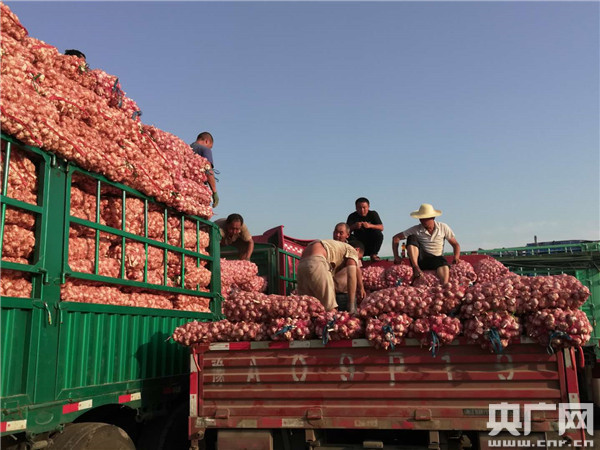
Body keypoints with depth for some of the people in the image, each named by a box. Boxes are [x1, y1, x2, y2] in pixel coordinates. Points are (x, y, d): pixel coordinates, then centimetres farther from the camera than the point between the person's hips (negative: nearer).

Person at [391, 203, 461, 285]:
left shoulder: (443, 228, 3)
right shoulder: (416, 229, -1)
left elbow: (455, 244, 9)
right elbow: (396, 238, 0)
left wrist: (456, 257, -11)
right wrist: (396, 256, -8)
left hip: (437, 259, -1)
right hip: (420, 259, 1)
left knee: (444, 268, -37)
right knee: (412, 238, -21)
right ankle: (416, 268, -26)